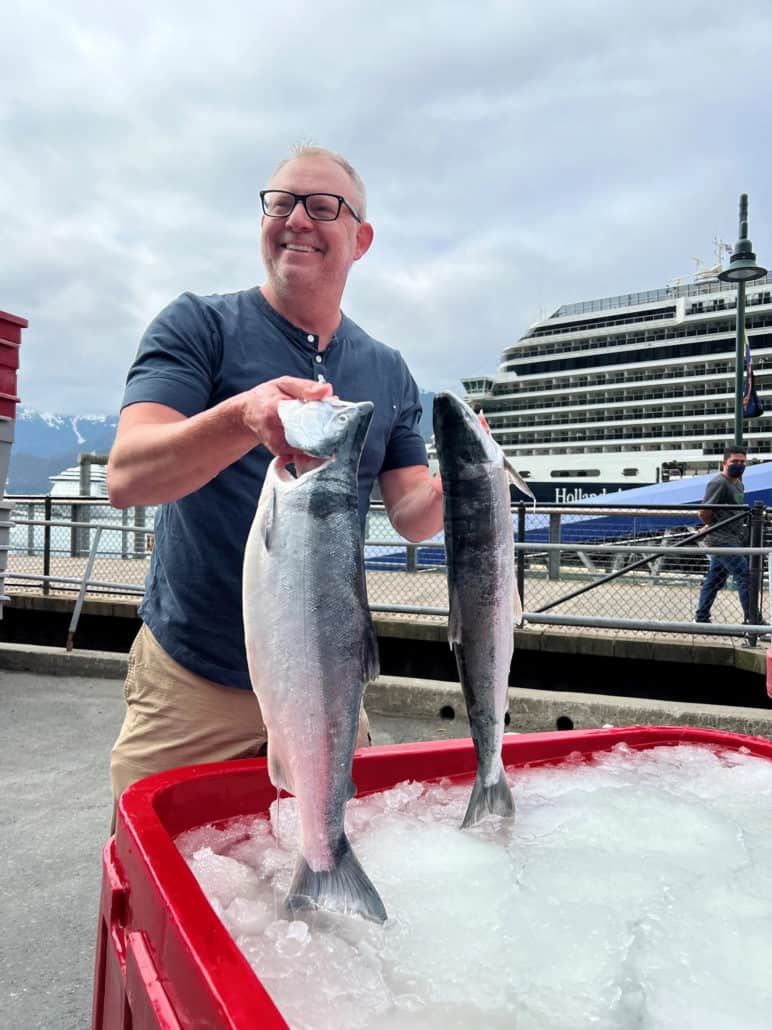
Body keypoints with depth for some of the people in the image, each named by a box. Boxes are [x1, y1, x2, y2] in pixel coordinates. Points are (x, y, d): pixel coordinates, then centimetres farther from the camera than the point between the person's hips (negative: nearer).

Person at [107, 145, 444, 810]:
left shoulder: (387, 373, 6)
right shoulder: (198, 325, -6)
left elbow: (411, 517, 5)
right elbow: (125, 478, -20)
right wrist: (243, 420, -38)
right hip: (193, 684, -3)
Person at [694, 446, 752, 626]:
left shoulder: (739, 484, 17)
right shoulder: (719, 483, -13)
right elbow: (703, 512, -18)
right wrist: (715, 528, -5)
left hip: (734, 540, 9)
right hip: (723, 541, -9)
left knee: (714, 580, 13)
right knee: (745, 576, -11)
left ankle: (701, 618, 20)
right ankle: (752, 620, -6)